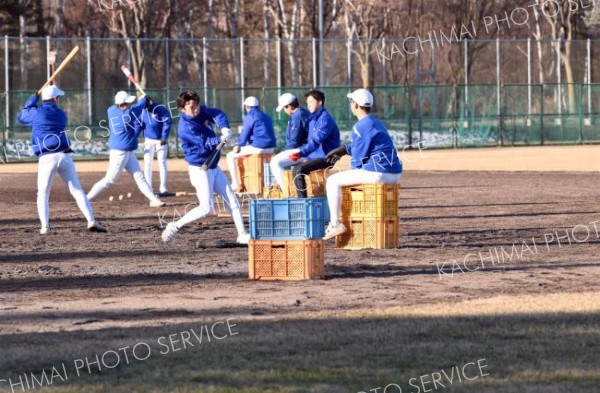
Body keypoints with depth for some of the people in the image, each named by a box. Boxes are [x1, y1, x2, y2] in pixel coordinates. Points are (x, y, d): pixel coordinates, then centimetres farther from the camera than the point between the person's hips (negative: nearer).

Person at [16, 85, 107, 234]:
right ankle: (91, 221, -5)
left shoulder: (37, 113, 2)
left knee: (43, 194, 9)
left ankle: (45, 227, -4)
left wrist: (33, 99, 28)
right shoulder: (61, 114, 12)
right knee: (77, 191, 5)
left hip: (47, 159, -2)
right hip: (64, 156, 2)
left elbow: (21, 116, 21)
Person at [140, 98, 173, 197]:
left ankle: (163, 189, 5)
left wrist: (164, 138, -21)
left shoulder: (160, 109, -17)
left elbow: (167, 123, -16)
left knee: (162, 163, 0)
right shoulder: (143, 111, -4)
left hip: (161, 140, -3)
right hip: (148, 140, 3)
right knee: (147, 164, 0)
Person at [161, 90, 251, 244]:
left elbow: (218, 114, -9)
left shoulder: (202, 111, 2)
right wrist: (220, 139, -39)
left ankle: (242, 235, 11)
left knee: (232, 199, 7)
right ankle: (175, 226, 0)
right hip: (200, 170, -8)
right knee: (206, 207, -12)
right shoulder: (185, 127, -21)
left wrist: (224, 128, -27)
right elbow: (205, 142, -27)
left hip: (213, 167, 8)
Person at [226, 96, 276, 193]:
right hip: (271, 148, 8)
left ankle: (235, 184, -6)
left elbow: (245, 134, -6)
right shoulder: (266, 116, 19)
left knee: (231, 156, 2)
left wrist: (239, 146, 9)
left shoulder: (250, 117, -5)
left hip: (258, 147, -8)